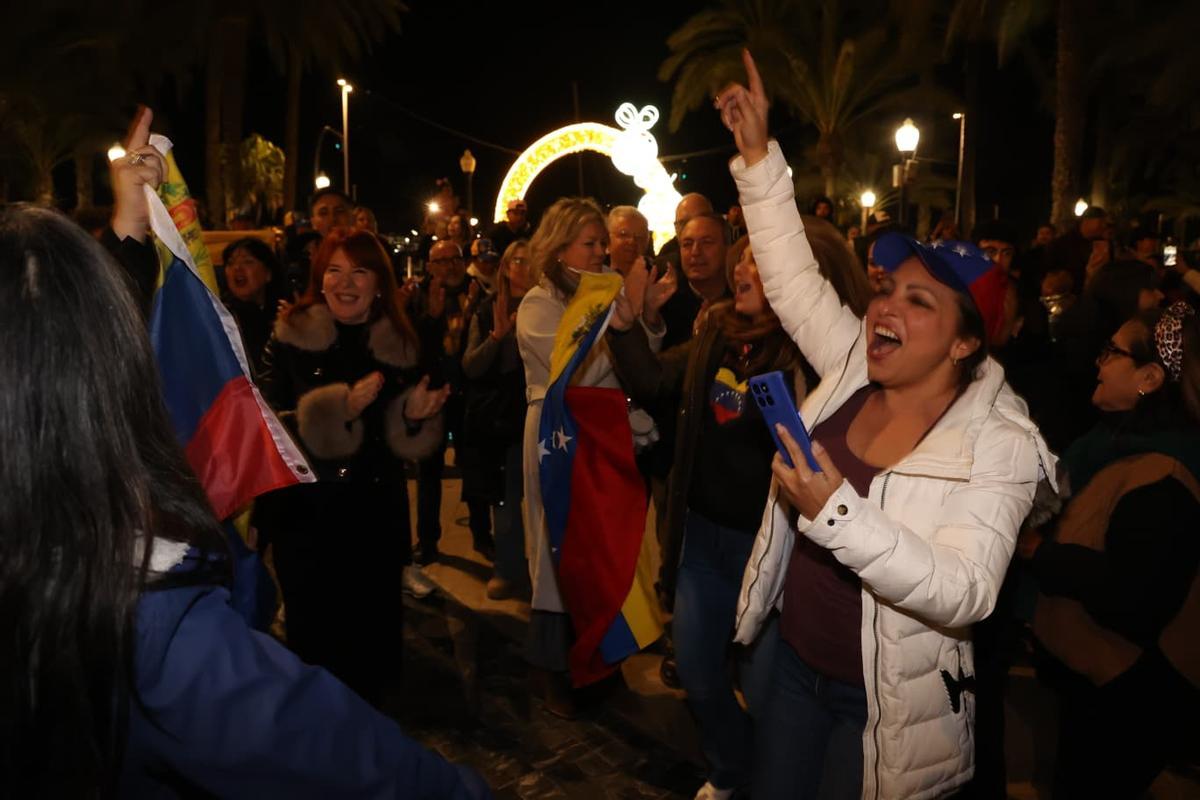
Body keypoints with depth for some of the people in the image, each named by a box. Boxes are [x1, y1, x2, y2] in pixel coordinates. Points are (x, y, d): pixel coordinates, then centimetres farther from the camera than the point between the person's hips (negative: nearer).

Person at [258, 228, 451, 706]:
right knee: (314, 638, 5)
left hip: (376, 514, 3)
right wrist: (339, 408, -24)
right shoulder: (292, 336, -5)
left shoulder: (398, 344, 5)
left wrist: (416, 416, -10)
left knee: (372, 639, 11)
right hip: (306, 511, -3)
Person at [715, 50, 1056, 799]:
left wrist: (837, 511, -42)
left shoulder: (998, 445, -21)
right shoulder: (855, 370, -4)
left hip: (883, 704, -5)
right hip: (795, 665, 6)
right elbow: (795, 279, -3)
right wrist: (758, 153, -8)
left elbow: (965, 593, -31)